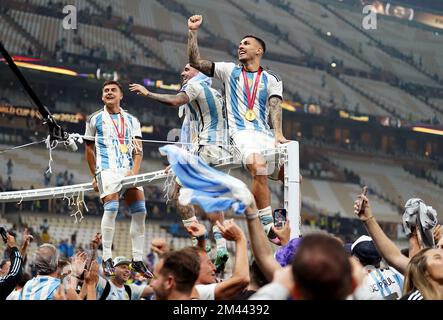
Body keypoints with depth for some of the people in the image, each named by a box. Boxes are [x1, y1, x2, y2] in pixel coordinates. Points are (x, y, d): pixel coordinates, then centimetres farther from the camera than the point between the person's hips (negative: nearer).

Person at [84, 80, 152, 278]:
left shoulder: (131, 120, 18)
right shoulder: (95, 119, 13)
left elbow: (138, 149, 9)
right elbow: (89, 149, 15)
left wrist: (134, 171, -7)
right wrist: (95, 176, 8)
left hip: (129, 170, 3)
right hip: (107, 169, -3)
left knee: (140, 211, -7)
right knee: (111, 208, -21)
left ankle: (138, 260, 0)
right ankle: (107, 258, -17)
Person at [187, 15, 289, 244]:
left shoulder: (272, 79, 16)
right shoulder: (229, 70, 17)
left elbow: (275, 106, -1)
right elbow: (195, 62, 12)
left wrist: (278, 133, -18)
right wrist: (192, 31, 5)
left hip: (265, 133, 3)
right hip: (241, 132, -2)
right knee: (258, 167, -32)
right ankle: (267, 225, -31)